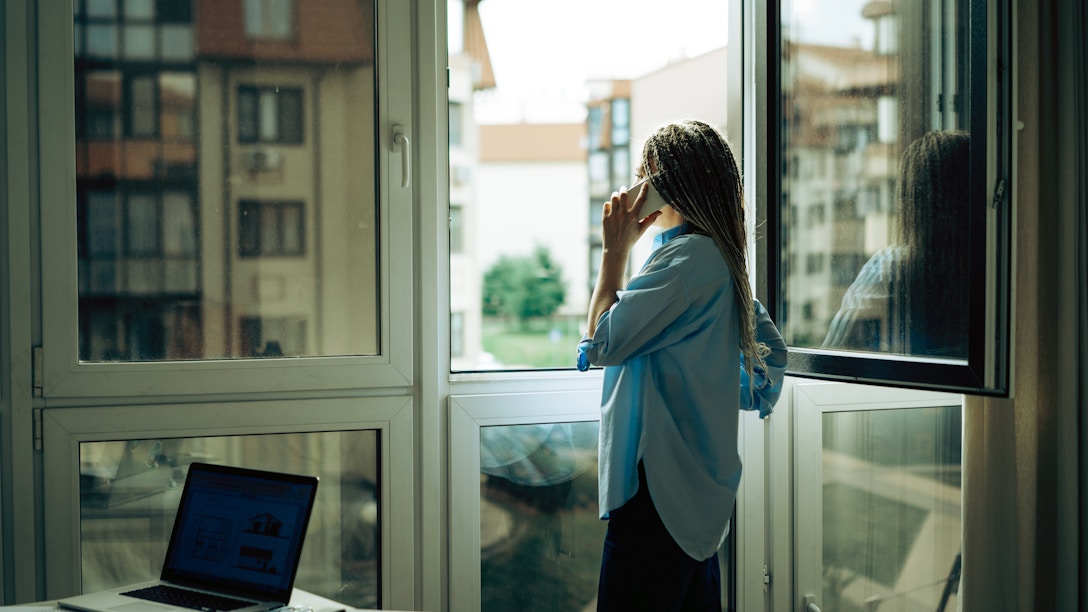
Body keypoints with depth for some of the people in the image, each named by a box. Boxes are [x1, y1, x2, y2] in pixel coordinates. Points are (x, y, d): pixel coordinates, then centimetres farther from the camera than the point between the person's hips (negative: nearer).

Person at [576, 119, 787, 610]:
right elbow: (771, 347, 24)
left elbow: (603, 342, -16)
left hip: (662, 484, -11)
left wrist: (616, 252, -8)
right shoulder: (722, 257, 16)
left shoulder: (689, 256, -15)